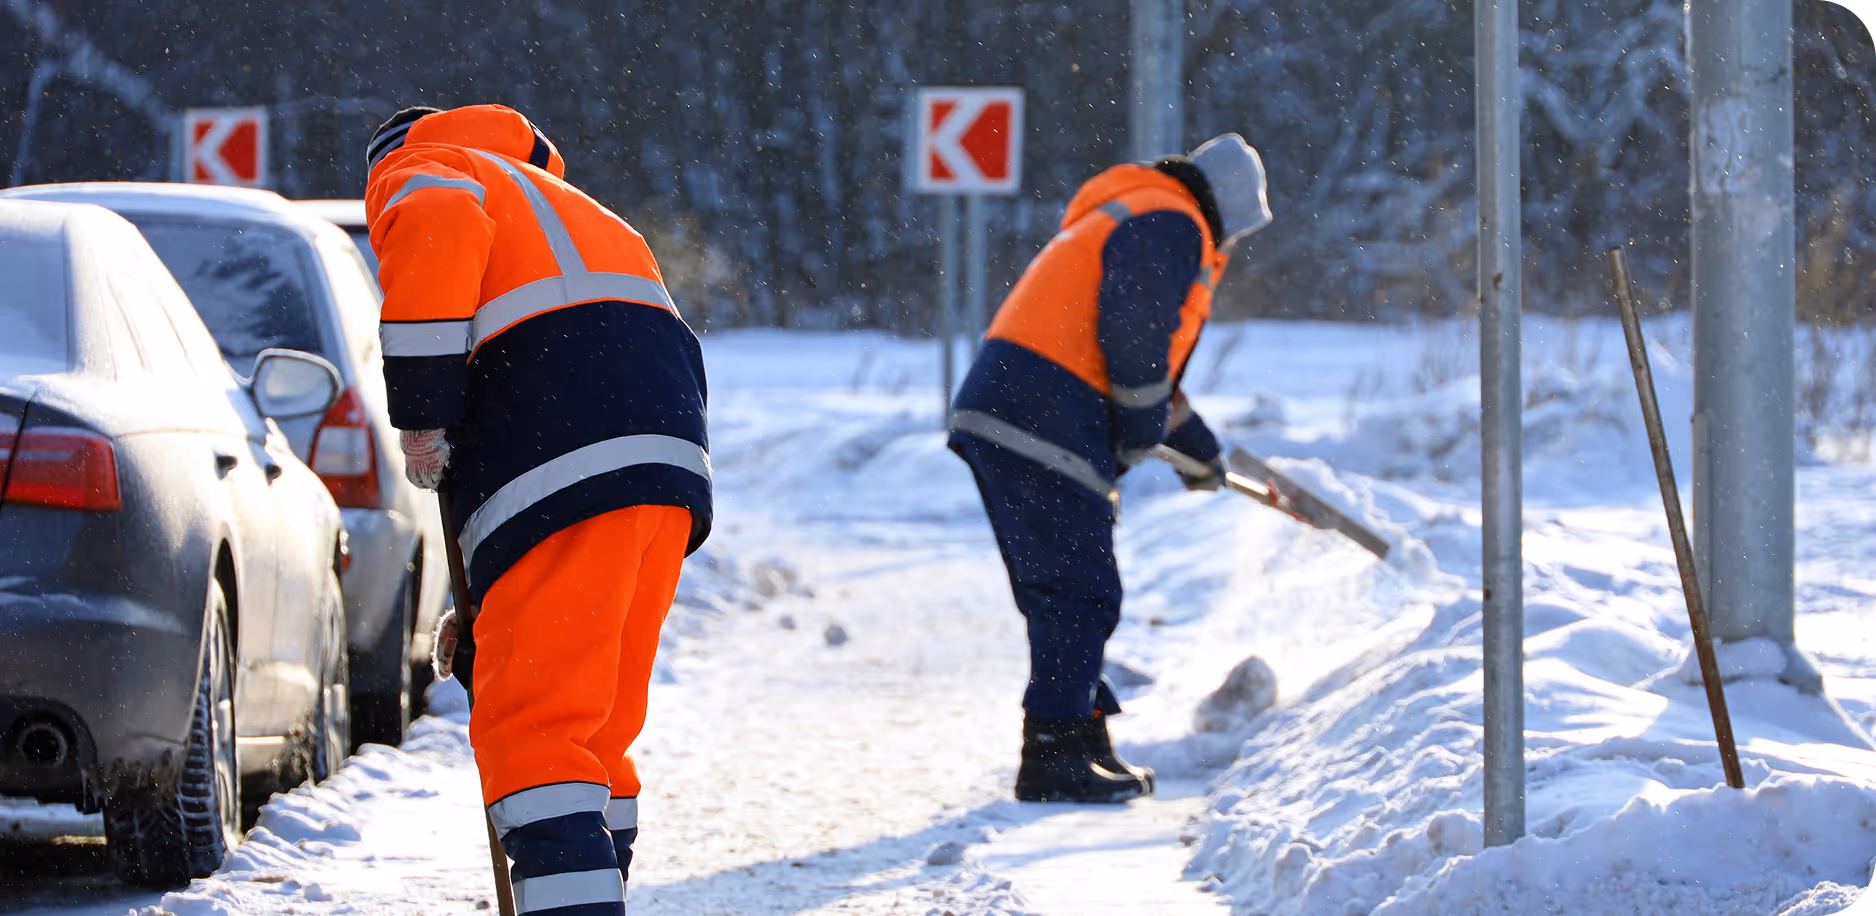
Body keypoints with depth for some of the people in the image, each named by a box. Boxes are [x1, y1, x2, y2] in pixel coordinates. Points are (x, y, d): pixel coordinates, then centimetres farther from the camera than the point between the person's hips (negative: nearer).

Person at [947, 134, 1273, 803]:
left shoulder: (1130, 216, 29)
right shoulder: (1171, 226, -4)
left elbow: (1145, 363, 38)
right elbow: (1134, 335, -17)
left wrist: (1199, 444, 43)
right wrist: (1143, 437, -5)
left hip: (998, 415, 10)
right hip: (1045, 425, -10)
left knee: (1060, 597, 17)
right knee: (1079, 596, -7)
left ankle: (1083, 742, 24)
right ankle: (1052, 761, -7)